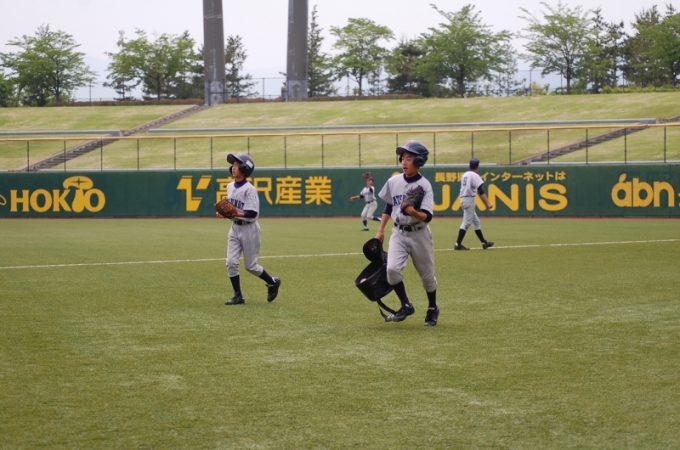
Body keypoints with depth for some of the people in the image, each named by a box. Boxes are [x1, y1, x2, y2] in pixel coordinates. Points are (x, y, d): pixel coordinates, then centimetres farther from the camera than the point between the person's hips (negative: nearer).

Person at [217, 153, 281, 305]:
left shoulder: (249, 189, -17)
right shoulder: (229, 186, 6)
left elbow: (252, 213, -21)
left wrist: (234, 213, -31)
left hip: (249, 228, -6)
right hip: (235, 228, 7)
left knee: (250, 265, 3)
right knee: (231, 262, -4)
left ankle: (273, 282, 26)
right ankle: (238, 296, 4)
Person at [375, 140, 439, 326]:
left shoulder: (424, 185, -14)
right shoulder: (394, 181, -1)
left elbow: (427, 216, -21)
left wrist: (413, 212, -41)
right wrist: (381, 230, 14)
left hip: (419, 235, -3)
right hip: (399, 233, 3)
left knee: (427, 275, 10)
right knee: (392, 269, -17)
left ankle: (432, 309, 33)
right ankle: (406, 306, 1)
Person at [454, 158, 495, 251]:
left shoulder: (465, 175, 14)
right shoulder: (475, 176, -10)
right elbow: (481, 191, -19)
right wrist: (488, 203, -25)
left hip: (463, 199, 9)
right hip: (469, 200, -9)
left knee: (476, 222, 14)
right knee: (466, 223, -8)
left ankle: (484, 242, 17)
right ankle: (458, 244, -12)